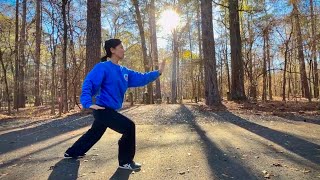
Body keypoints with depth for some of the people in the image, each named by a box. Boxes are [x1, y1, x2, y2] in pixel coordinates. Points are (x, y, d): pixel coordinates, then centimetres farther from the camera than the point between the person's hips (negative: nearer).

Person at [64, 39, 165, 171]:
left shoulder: (124, 71, 9)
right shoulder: (103, 67, -14)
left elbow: (141, 78, 8)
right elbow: (88, 84, -21)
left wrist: (158, 72, 1)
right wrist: (88, 103, -35)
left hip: (110, 111, 9)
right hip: (103, 110, -9)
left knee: (94, 133, 26)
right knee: (129, 127, -16)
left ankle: (72, 152, 51)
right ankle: (125, 162, 0)